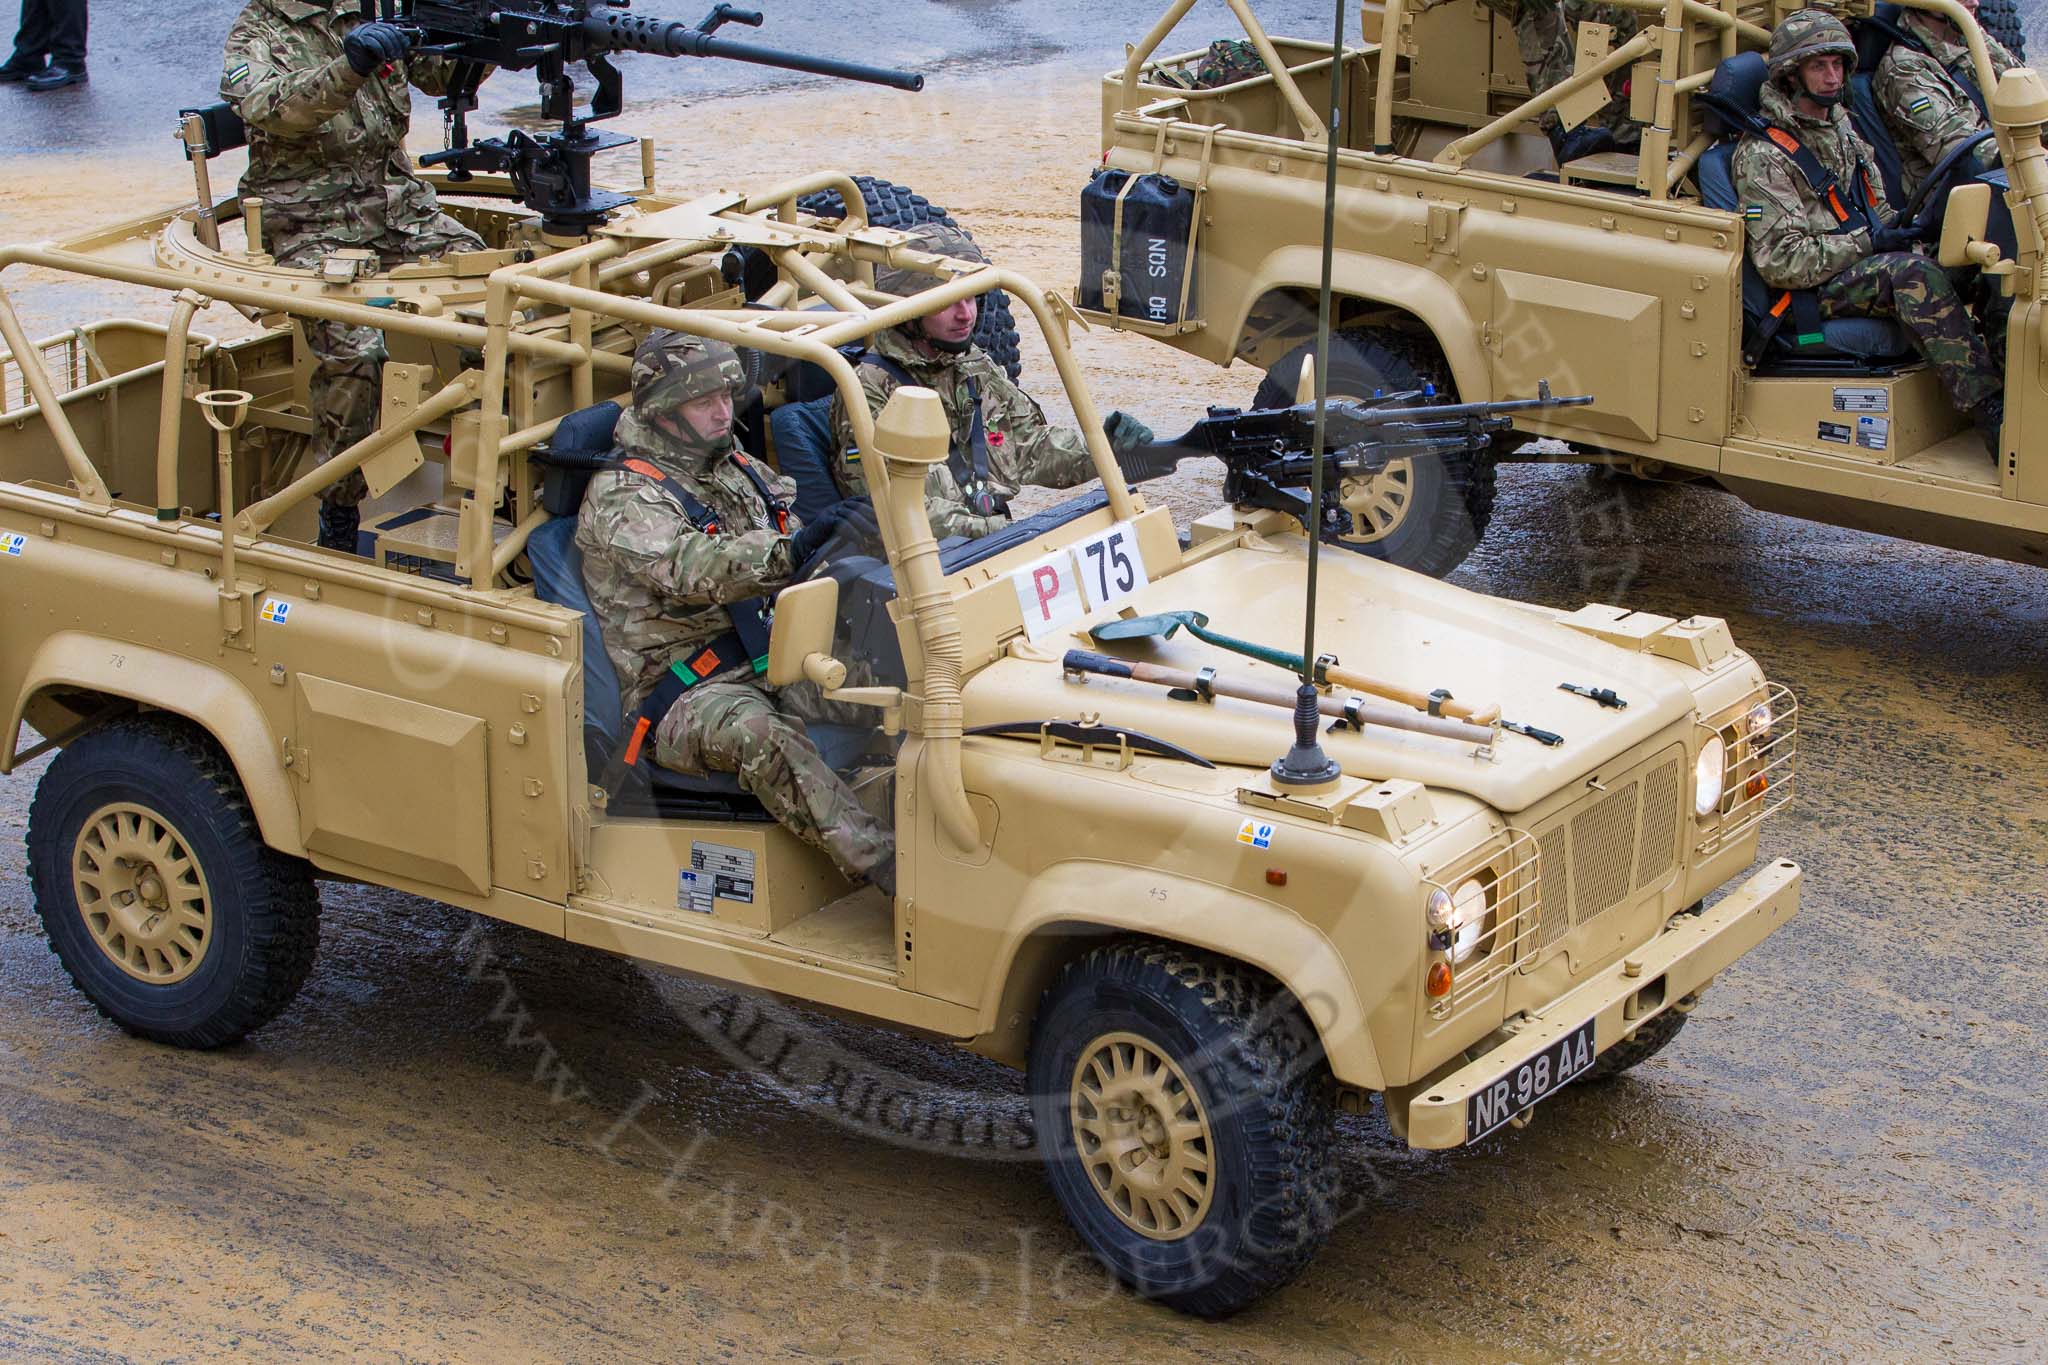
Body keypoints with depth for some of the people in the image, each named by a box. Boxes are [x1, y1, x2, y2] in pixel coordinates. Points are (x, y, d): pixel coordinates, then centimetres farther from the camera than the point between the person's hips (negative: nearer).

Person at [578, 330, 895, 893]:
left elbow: (798, 573, 20)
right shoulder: (619, 497, -8)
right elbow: (691, 571, -28)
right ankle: (888, 868, -47)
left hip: (773, 663, 8)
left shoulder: (738, 471, 17)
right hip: (685, 697, -8)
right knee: (756, 731, -38)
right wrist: (793, 550, -42)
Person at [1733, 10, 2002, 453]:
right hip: (1815, 292, -8)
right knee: (1912, 273, -33)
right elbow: (1780, 262, -15)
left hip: (1863, 268, 8)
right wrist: (1866, 243, -16)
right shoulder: (1762, 156, -9)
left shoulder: (1840, 128, 17)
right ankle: (1993, 419, -39)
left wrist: (1901, 225, 1)